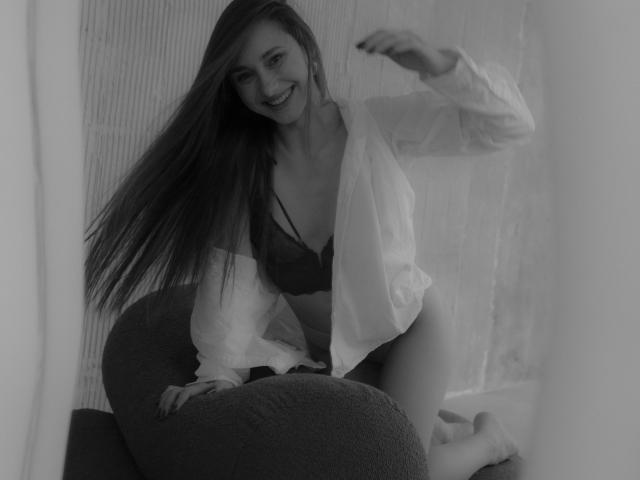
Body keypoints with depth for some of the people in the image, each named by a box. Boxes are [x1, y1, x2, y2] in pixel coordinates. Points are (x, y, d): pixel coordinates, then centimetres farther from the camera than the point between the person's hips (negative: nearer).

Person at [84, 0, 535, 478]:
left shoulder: (381, 126, -20)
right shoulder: (240, 170, -13)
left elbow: (512, 125, -20)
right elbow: (236, 282, -20)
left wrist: (439, 63, -35)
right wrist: (221, 372, -34)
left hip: (408, 330, -3)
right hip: (324, 350, 3)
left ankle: (488, 439, 21)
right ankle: (443, 431, 36)